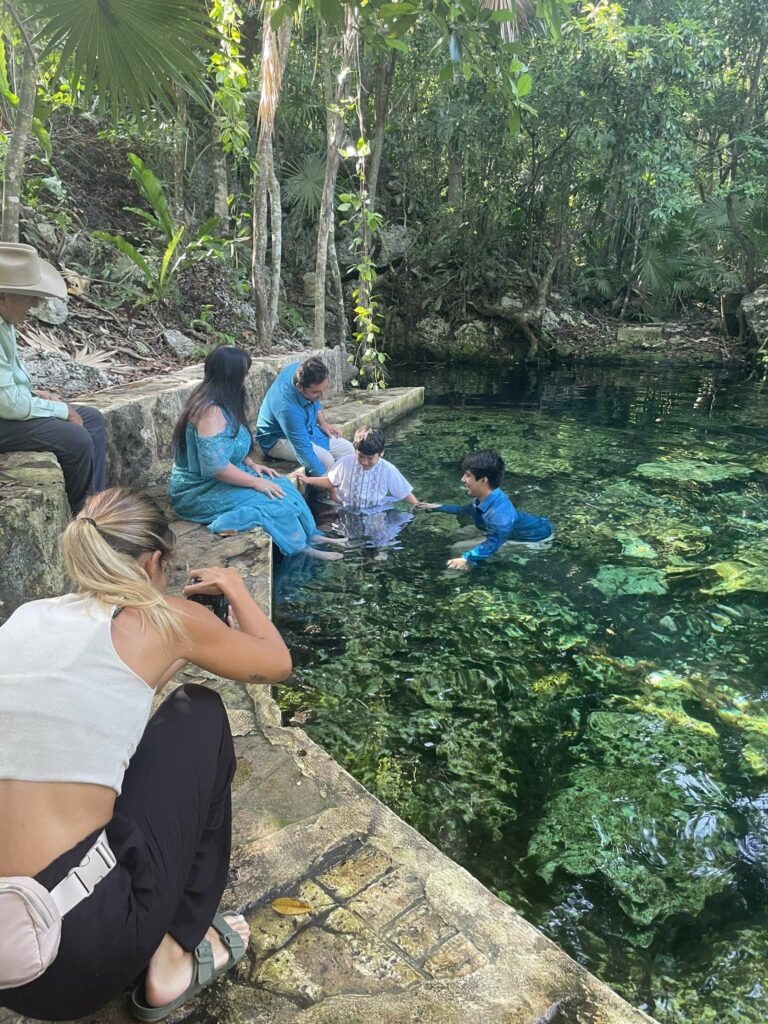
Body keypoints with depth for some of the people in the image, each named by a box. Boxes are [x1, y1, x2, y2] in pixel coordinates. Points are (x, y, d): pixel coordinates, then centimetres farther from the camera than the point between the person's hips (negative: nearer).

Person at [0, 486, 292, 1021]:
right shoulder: (162, 619, -4)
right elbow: (277, 662, 12)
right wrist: (234, 588, 26)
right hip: (82, 943, -6)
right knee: (200, 715, 13)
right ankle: (176, 955, 17)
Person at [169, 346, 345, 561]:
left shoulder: (218, 402, 5)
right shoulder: (211, 410, -26)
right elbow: (215, 466, -31)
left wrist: (252, 465, 5)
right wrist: (255, 482, -22)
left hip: (221, 479, 10)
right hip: (200, 493, -10)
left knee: (282, 486, 1)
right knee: (273, 500, -16)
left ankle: (310, 536, 9)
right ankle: (302, 550, 1)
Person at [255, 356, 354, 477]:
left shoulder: (301, 370, -19)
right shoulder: (288, 409, -40)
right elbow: (304, 452, -37)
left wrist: (323, 422, 0)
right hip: (279, 439, -8)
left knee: (347, 449, -2)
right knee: (326, 459, -29)